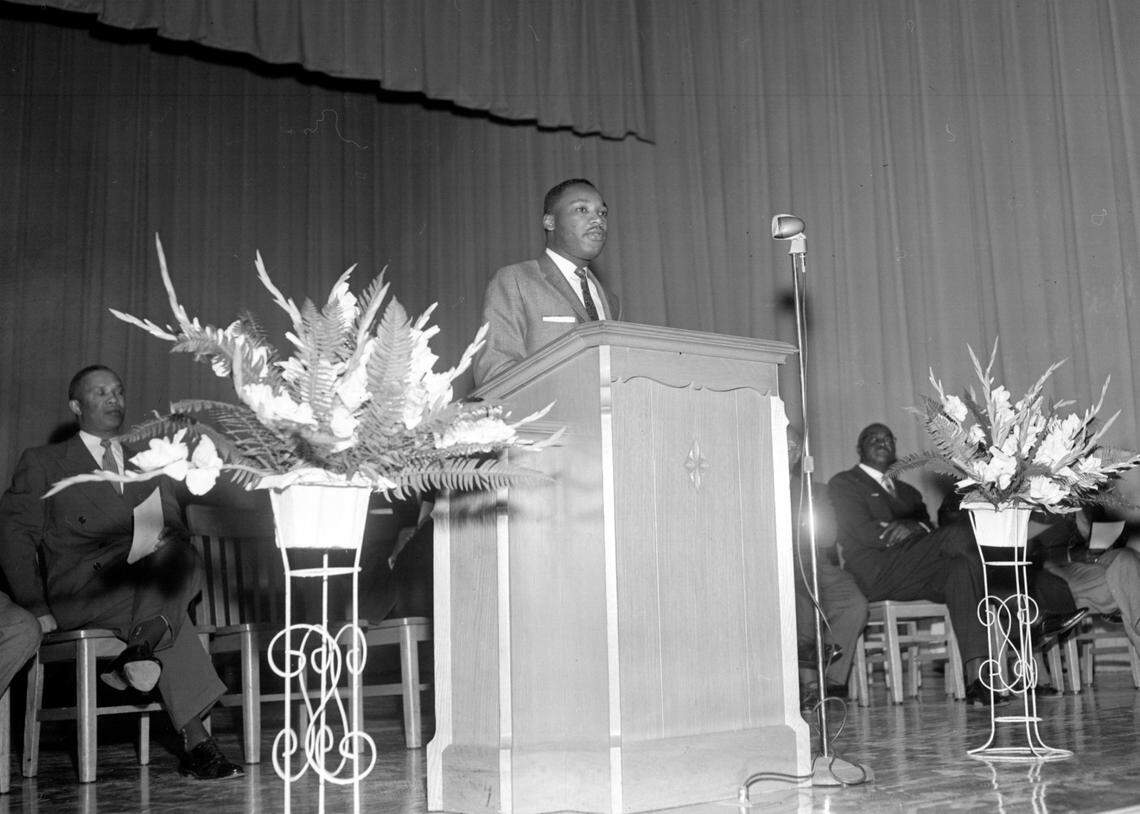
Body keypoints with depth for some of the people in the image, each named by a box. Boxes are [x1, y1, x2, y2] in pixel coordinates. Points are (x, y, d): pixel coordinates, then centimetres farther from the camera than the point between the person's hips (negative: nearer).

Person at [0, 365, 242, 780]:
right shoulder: (42, 463, 15)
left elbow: (173, 527, 15)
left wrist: (166, 537, -13)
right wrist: (36, 606, -7)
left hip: (145, 577, 4)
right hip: (78, 588, -4)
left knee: (182, 557, -30)